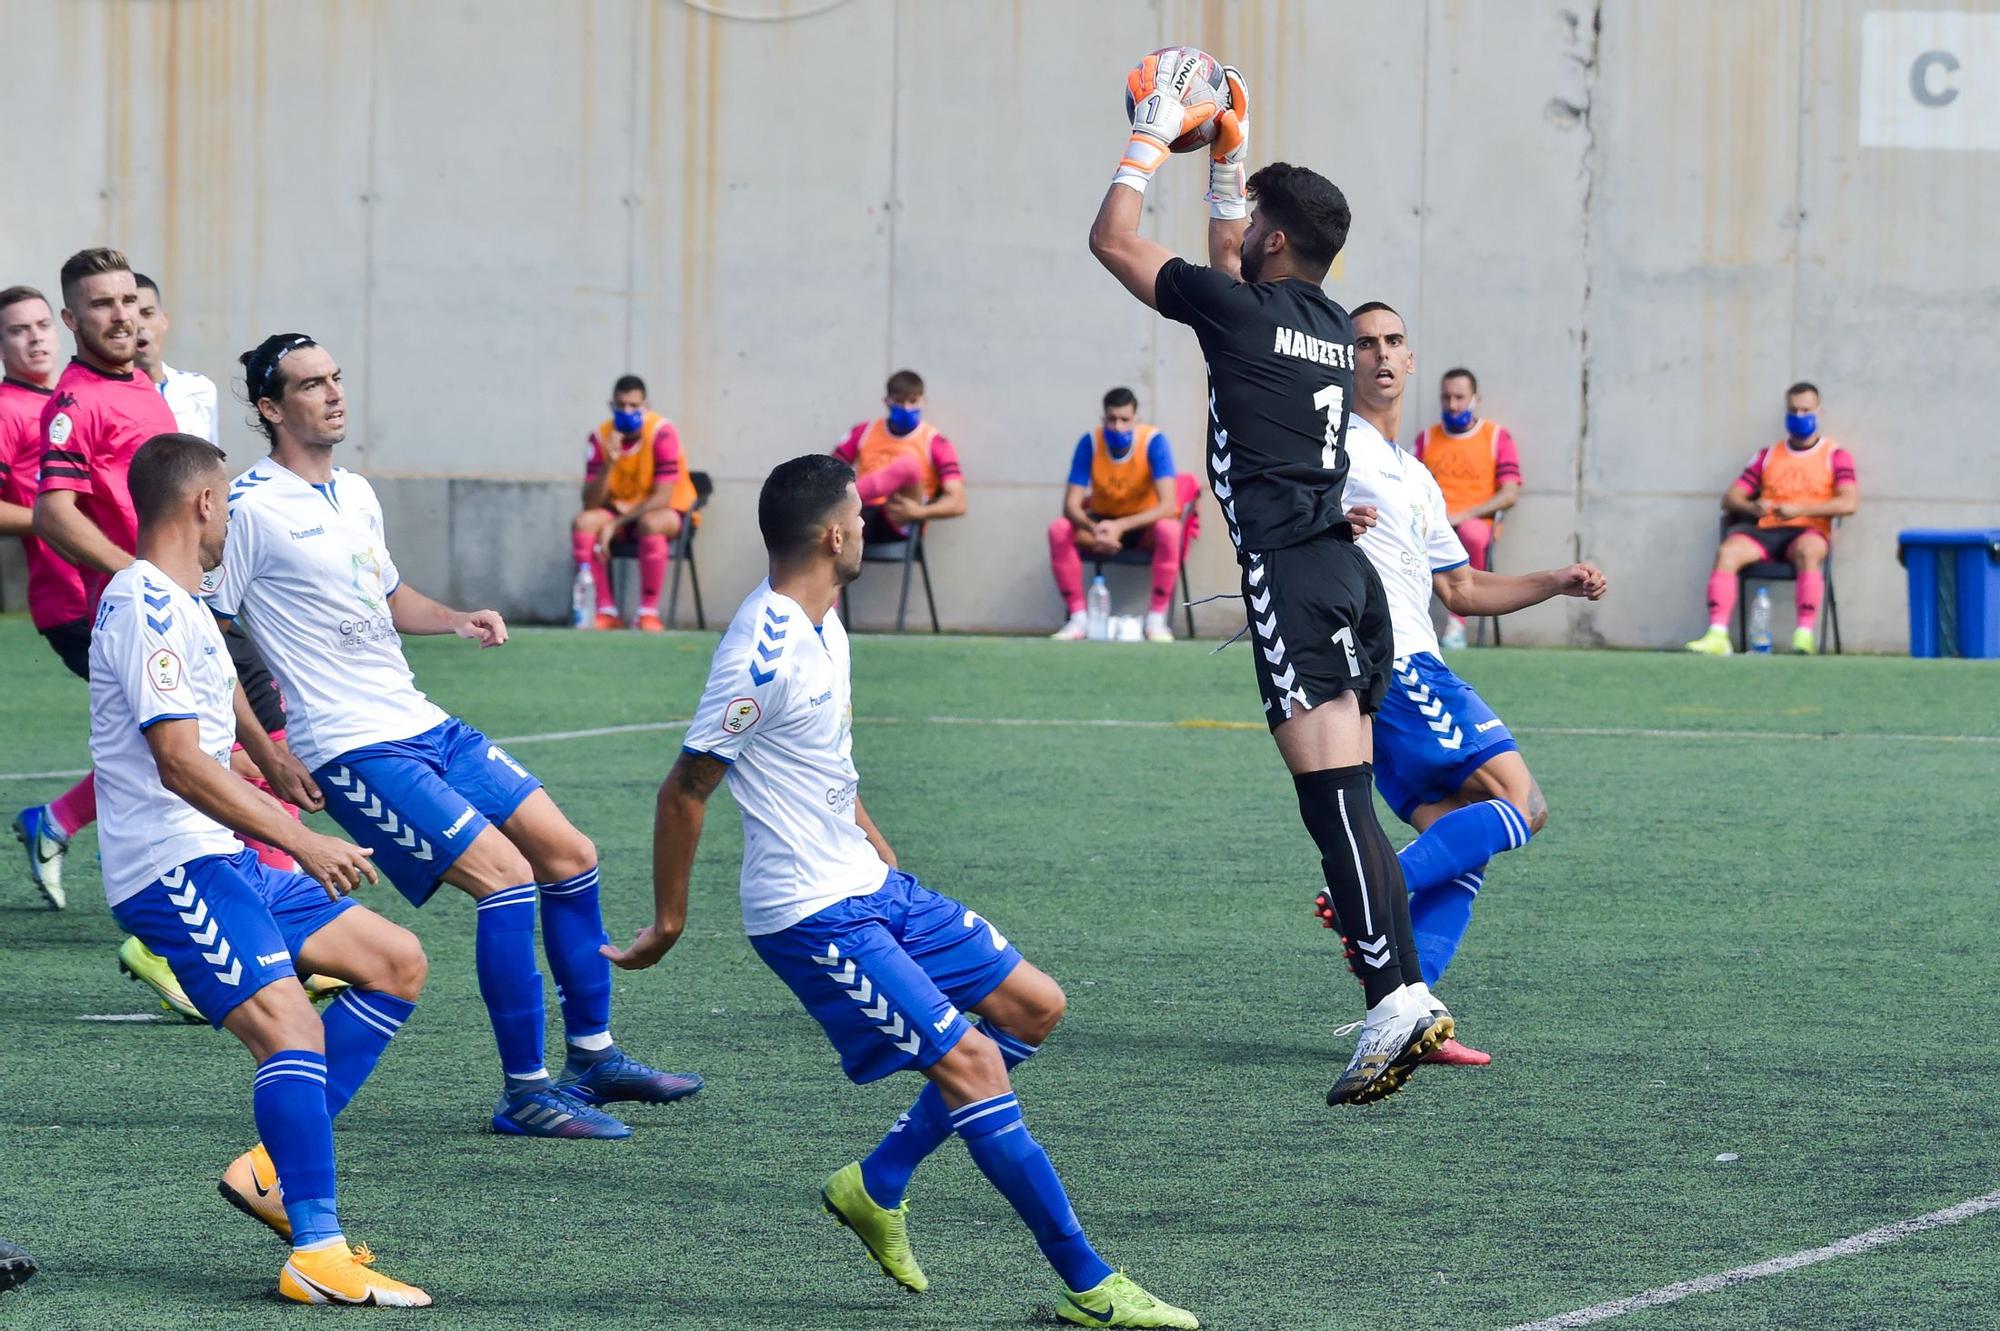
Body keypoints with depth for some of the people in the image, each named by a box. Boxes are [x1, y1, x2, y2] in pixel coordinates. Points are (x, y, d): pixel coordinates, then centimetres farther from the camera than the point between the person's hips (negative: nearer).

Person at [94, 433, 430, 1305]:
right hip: (172, 867, -11)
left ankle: (279, 1164, 6)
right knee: (291, 1028, -25)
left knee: (396, 963, 10)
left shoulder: (174, 604, 20)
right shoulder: (147, 606, -14)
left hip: (222, 862, 11)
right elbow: (180, 764, -24)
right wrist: (301, 842, -27)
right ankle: (317, 1254, -30)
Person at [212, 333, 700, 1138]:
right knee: (505, 876, -18)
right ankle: (524, 1093, -10)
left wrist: (457, 621, 7)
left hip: (423, 725, 9)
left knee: (570, 857, 10)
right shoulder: (250, 508, -12)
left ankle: (594, 1057, 24)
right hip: (354, 750, -9)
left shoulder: (356, 494, 14)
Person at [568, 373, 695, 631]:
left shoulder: (662, 433, -20)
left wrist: (615, 523, -28)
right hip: (619, 509, 4)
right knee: (584, 522, -25)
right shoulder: (601, 437, -9)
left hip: (669, 511, -4)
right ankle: (606, 611, -21)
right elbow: (591, 503, -13)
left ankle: (649, 612, -27)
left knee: (650, 523, -38)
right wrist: (608, 464, -30)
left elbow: (662, 498, -24)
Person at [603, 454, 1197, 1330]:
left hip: (869, 886, 10)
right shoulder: (764, 652, -22)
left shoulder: (821, 625, 8)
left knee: (1032, 1006, 11)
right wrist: (669, 922, -9)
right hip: (813, 917, -10)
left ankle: (877, 1185, 17)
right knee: (970, 1062, -15)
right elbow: (684, 791, -16)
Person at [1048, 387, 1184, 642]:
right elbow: (1071, 504, -20)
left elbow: (1167, 506, -31)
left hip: (1144, 525, -2)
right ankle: (1077, 618, -20)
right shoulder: (1090, 443, -17)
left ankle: (1156, 619, -25)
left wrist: (1121, 526, -44)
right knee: (1059, 530, -26)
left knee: (1169, 529, -36)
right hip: (1102, 521, 2)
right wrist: (1094, 530, -42)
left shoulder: (1154, 442, -23)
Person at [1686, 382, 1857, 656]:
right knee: (1727, 551, -28)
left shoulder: (1835, 456, 11)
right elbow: (1729, 498, 16)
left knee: (1807, 551, -40)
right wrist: (1752, 507, -9)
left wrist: (1800, 509, -14)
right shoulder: (1767, 456, 22)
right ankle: (1717, 636, -39)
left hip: (1808, 532, -3)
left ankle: (1805, 635, -44)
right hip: (1765, 531, 3)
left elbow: (1849, 503, -5)